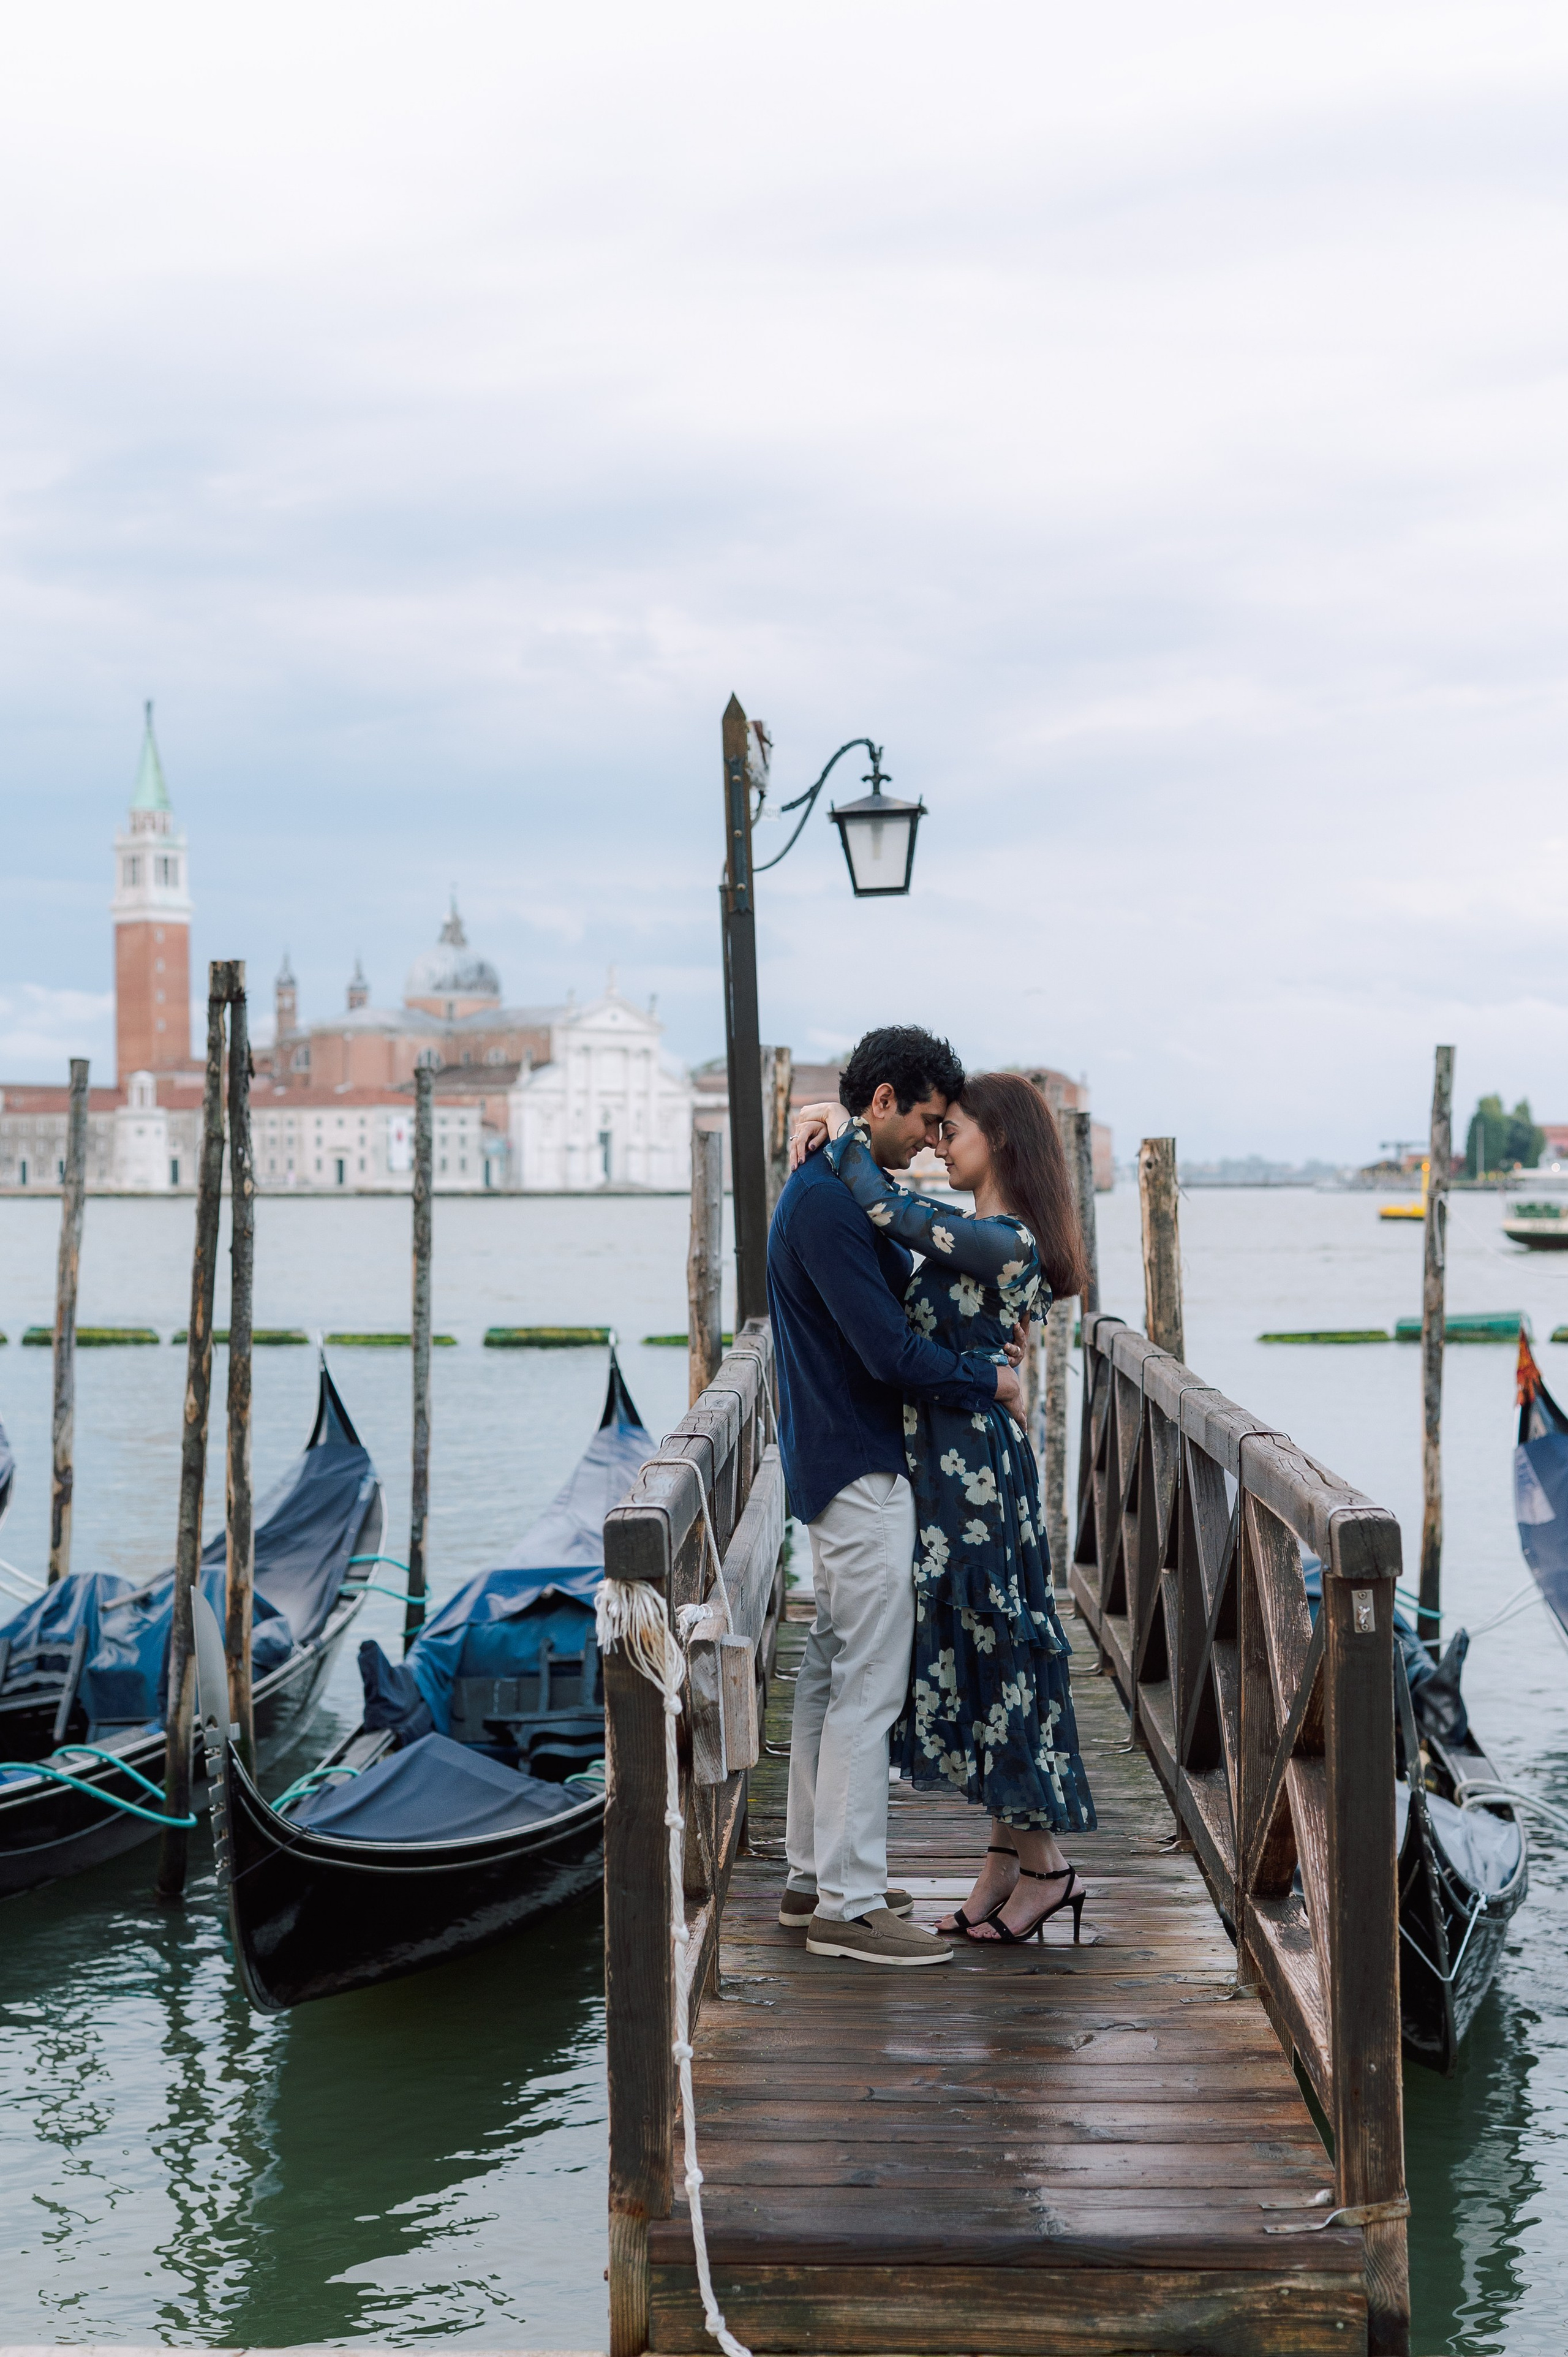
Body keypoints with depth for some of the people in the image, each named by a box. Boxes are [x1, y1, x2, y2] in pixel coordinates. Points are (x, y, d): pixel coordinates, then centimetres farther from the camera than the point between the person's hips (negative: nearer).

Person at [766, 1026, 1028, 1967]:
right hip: (860, 1471, -11)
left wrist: (976, 1352, 6)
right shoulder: (829, 1200, -19)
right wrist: (988, 1378, -9)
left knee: (832, 1676, 15)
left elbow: (897, 1302, 21)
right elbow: (889, 1350, -22)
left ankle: (815, 1877, 23)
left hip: (840, 1465, 11)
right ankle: (849, 1904, -3)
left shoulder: (836, 1191, 15)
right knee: (869, 1687, -7)